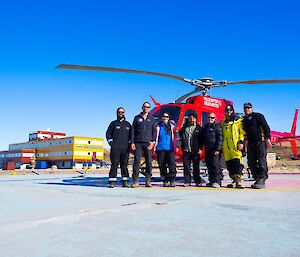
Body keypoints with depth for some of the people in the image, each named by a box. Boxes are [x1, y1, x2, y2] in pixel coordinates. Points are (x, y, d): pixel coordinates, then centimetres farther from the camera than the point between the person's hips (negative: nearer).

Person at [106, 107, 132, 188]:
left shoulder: (128, 124, 16)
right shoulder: (113, 123, 9)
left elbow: (131, 135, 19)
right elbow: (108, 134, 7)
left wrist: (129, 143, 6)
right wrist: (111, 143, -3)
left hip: (125, 148, 2)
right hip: (115, 148, -2)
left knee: (124, 165, 3)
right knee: (114, 164, -6)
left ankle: (125, 182, 6)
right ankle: (112, 182, -4)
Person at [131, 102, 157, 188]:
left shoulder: (151, 119, 13)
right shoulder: (137, 118, 11)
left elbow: (154, 131, 9)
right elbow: (133, 131, 9)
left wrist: (153, 141, -5)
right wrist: (132, 142, 0)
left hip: (148, 142, 1)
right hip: (138, 142, -1)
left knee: (149, 161, -2)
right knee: (137, 161, -6)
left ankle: (148, 181, 3)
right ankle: (135, 181, -2)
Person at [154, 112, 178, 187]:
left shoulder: (172, 126, 8)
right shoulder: (158, 126, 10)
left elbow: (175, 137, 5)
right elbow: (156, 137, 10)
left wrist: (175, 146, -3)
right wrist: (155, 146, 3)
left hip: (170, 148, -1)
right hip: (160, 149, 1)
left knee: (171, 164, -8)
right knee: (162, 165, 4)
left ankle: (172, 180, -2)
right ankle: (165, 181, 14)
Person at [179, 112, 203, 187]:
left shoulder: (199, 128, 6)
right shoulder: (184, 127, 11)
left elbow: (201, 139, 3)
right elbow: (180, 137, 14)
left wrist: (200, 148, -6)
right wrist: (182, 146, 3)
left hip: (195, 151, -2)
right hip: (186, 150, 2)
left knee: (196, 167, 3)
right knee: (186, 167, 3)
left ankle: (197, 181, 12)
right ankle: (187, 181, 10)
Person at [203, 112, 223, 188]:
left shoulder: (217, 126, -3)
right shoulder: (206, 126, 18)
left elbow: (219, 138, -10)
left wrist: (218, 149, -16)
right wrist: (204, 147, 15)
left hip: (215, 150, -7)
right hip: (207, 149, 7)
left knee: (215, 165, -10)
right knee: (209, 165, 9)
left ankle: (217, 181, -9)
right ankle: (211, 181, 16)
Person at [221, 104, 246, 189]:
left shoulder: (238, 120, 5)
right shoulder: (223, 123, 20)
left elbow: (242, 132, -2)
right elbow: (221, 135, 24)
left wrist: (241, 142, -12)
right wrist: (221, 146, 19)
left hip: (235, 146, -5)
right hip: (226, 147, 6)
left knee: (237, 162, -13)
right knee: (229, 164, 7)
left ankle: (238, 181, -16)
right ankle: (234, 180, 17)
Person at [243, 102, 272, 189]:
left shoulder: (258, 116, 3)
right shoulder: (244, 120, 20)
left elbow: (266, 127, -5)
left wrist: (267, 138, -15)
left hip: (260, 141, -7)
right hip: (250, 143, 7)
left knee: (261, 161, -10)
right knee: (251, 162, 4)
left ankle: (262, 180, -11)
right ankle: (257, 179, 12)